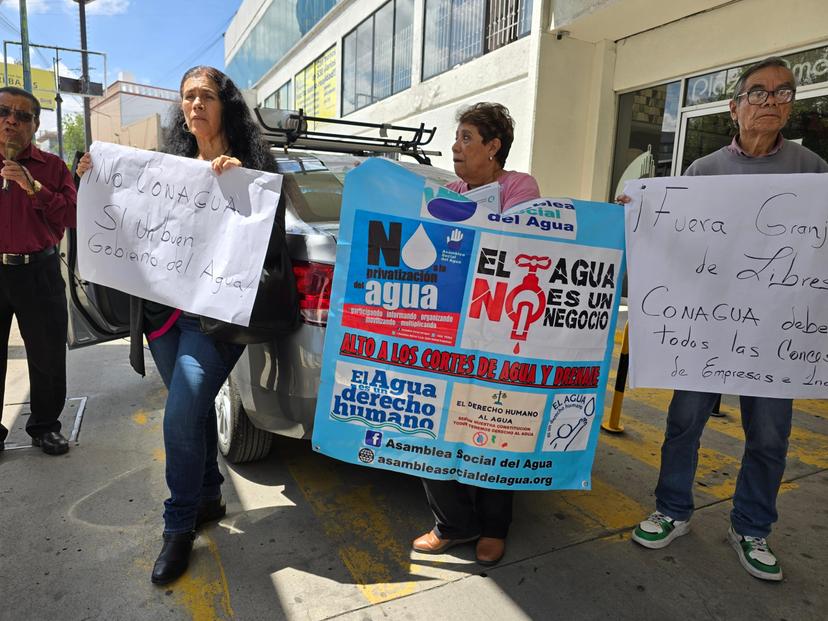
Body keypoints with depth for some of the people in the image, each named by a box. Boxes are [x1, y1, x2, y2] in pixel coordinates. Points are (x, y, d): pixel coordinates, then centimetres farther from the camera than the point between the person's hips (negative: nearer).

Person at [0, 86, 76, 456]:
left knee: (48, 359, 8)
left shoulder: (51, 166, 4)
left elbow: (72, 215, -7)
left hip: (39, 273, -1)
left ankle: (44, 426, 26)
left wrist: (32, 187, -15)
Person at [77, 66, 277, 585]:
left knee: (182, 415, -10)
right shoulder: (173, 163, 15)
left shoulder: (248, 163, 0)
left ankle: (179, 527, 9)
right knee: (194, 409, 14)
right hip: (162, 308, 6)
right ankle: (209, 497, 34)